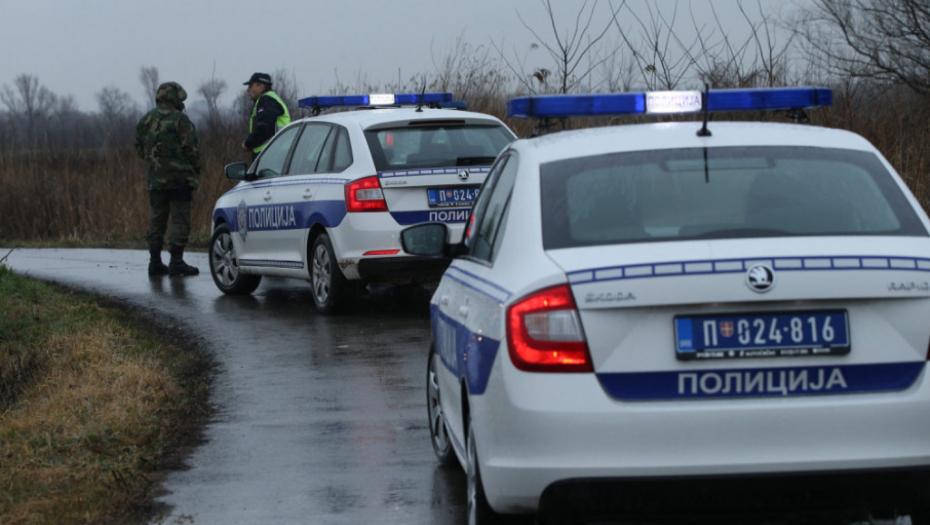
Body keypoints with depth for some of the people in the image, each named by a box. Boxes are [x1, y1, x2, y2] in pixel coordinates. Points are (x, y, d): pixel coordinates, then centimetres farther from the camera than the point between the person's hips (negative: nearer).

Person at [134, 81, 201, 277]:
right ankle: (176, 261, -9)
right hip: (179, 178, -6)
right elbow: (192, 148, -12)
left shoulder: (145, 121, 10)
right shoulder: (179, 119, -10)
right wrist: (195, 169, 2)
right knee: (180, 220, -4)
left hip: (155, 179, 6)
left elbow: (140, 149, 14)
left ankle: (155, 262, 11)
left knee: (157, 219, 12)